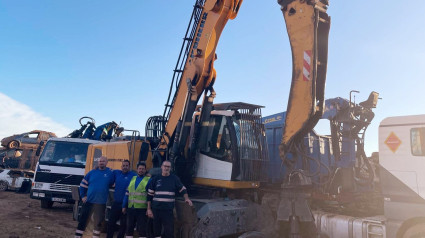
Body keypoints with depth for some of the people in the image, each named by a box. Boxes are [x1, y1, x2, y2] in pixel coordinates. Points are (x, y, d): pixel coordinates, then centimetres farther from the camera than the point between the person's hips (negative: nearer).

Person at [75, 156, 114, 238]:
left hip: (101, 203, -1)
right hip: (88, 201, 1)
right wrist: (83, 196, 1)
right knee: (82, 220, 5)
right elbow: (83, 184, 8)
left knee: (98, 222, 8)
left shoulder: (110, 173, -1)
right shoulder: (91, 173, 3)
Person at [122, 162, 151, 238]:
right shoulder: (132, 178, 13)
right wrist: (124, 206, 9)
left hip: (142, 209, -4)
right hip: (130, 208, 5)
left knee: (142, 229, 1)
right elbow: (127, 193, 14)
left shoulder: (148, 180, -2)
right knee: (129, 228, 13)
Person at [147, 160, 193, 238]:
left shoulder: (174, 178, 4)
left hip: (169, 210, -1)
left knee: (169, 231, -2)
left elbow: (182, 189, 14)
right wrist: (149, 209, 4)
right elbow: (150, 195, 7)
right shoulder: (155, 179, 5)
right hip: (155, 209, 1)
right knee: (156, 231, 9)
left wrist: (187, 198, -3)